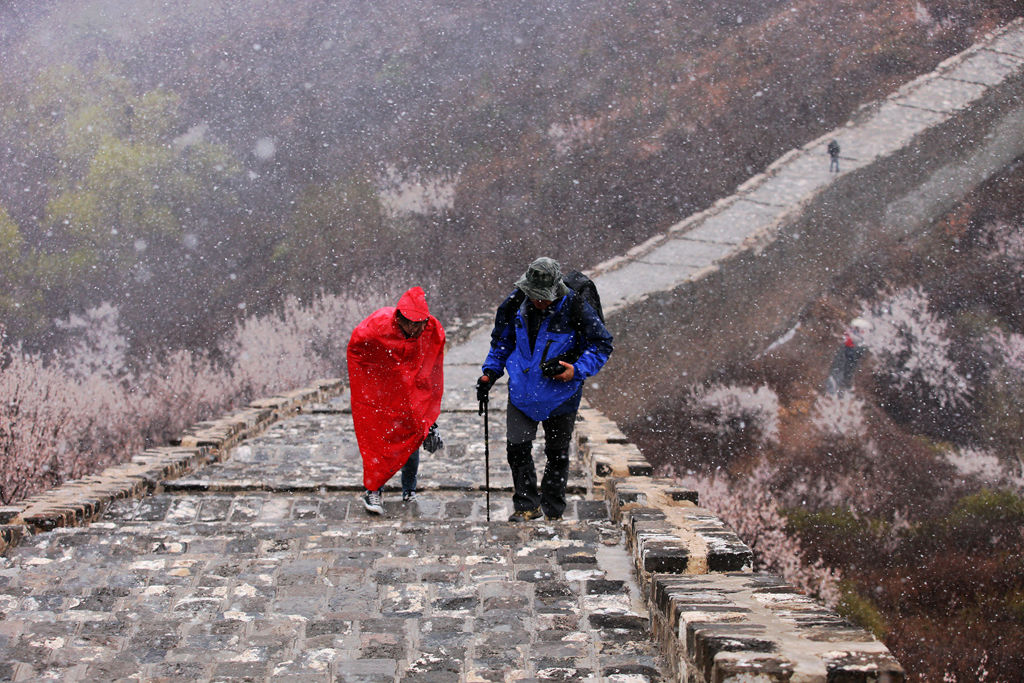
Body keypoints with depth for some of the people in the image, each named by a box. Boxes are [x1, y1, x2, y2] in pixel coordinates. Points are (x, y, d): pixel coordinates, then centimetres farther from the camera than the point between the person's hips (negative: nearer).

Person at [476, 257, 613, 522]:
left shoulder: (575, 308, -18)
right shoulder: (516, 304, -6)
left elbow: (602, 345, -8)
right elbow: (503, 340, 13)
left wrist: (577, 371, -21)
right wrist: (490, 372, 4)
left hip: (560, 394, -3)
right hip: (523, 389, 3)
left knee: (557, 454, 9)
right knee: (516, 447, -7)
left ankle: (553, 510, 26)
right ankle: (526, 505, 9)